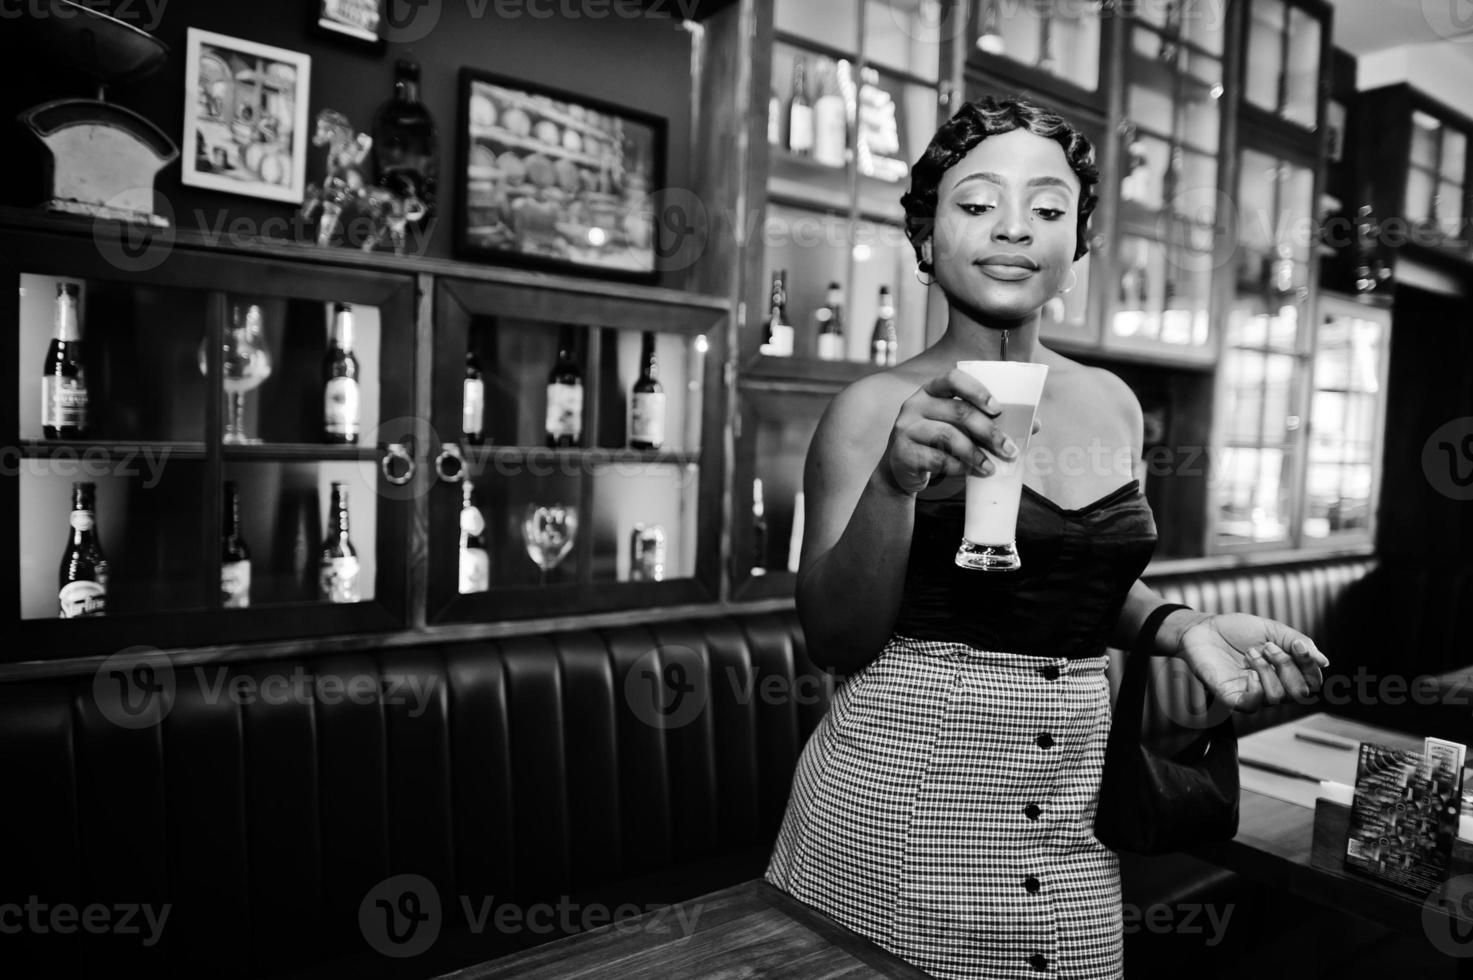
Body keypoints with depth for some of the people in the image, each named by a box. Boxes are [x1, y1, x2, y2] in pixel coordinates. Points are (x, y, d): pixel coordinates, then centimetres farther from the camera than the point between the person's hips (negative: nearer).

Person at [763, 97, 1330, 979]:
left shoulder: (1114, 405, 5)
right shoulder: (876, 408, -8)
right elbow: (836, 640, -11)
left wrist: (1184, 627, 1)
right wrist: (895, 482, -25)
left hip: (1074, 798, 4)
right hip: (901, 794, -4)